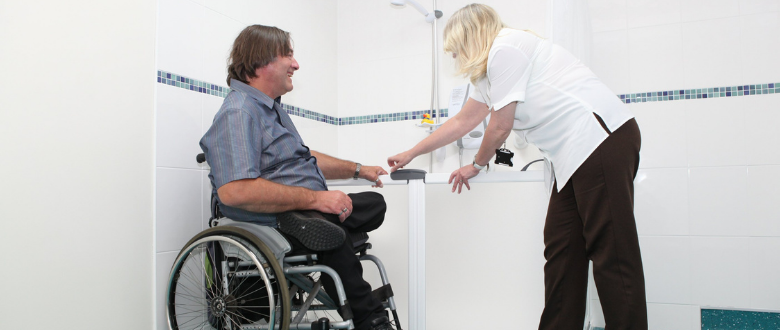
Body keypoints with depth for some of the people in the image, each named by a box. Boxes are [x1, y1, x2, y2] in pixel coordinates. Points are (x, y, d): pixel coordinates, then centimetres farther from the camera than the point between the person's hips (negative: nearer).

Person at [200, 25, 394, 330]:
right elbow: (233, 191, -30)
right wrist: (314, 198, -26)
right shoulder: (238, 113, -17)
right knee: (331, 236, -35)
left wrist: (357, 170, 23)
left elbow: (303, 158, 30)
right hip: (274, 222, -11)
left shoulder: (270, 107, 19)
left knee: (375, 204, 13)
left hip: (305, 210, 11)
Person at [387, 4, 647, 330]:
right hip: (572, 157, 10)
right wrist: (410, 154, 35)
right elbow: (461, 122, 30)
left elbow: (500, 127, -5)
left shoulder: (505, 48, -7)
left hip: (601, 139, -10)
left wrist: (476, 164, 14)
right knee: (560, 251, 7)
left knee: (611, 254, -9)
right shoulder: (493, 65, 24)